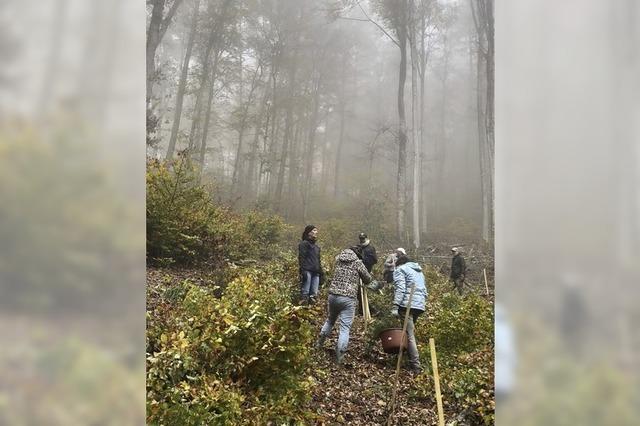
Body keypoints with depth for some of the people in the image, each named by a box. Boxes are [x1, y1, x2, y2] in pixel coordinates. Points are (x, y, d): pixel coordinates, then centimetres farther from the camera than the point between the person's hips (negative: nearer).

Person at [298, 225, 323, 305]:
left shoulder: (317, 246, 24)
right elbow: (301, 258, -8)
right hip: (307, 271, -7)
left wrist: (321, 273, 19)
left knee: (314, 294, 5)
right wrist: (303, 271, -18)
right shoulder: (304, 244, 1)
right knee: (305, 293, -10)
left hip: (315, 273, 8)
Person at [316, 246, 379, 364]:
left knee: (330, 319, 27)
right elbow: (368, 280, 7)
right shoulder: (358, 263, -2)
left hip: (333, 294, 5)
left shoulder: (338, 259, 9)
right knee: (345, 327, 0)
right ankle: (339, 355, -2)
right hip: (348, 298, -5)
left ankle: (319, 343, 35)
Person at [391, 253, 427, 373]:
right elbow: (424, 290, 25)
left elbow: (400, 289, -10)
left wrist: (395, 306, -16)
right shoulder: (419, 271, 29)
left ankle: (415, 366, -12)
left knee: (409, 335, -9)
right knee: (411, 332, 17)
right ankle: (413, 360, 19)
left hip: (407, 305, -8)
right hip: (421, 305, 8)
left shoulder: (400, 270, 5)